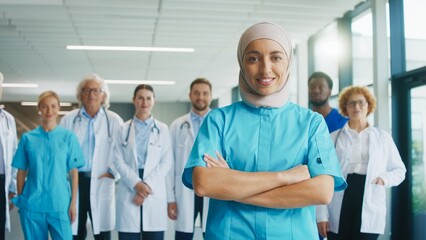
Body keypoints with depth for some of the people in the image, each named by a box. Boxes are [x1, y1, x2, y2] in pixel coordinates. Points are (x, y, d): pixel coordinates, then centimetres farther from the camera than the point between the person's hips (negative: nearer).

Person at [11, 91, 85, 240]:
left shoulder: (68, 137, 2)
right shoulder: (27, 138, 4)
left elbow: (73, 172, 1)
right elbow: (21, 172, 8)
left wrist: (73, 202, -2)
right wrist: (20, 199, 6)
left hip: (60, 204, -1)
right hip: (32, 204, 1)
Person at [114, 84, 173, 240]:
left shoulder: (162, 129, 11)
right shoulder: (124, 129, 11)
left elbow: (166, 162, 2)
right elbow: (119, 161, 2)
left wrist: (148, 185, -10)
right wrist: (136, 183, -12)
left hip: (155, 192, 0)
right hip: (129, 191, 0)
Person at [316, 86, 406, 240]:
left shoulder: (383, 138, 12)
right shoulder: (333, 138, 8)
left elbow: (399, 170, 16)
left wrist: (385, 178, -7)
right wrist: (322, 215, -3)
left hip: (370, 211, 0)